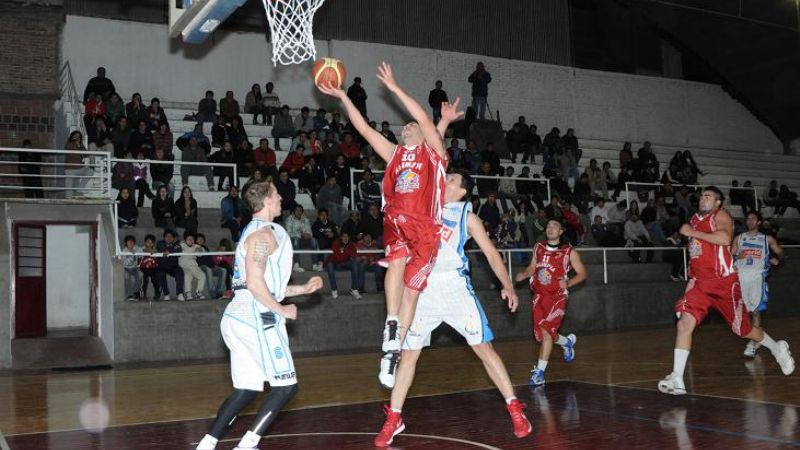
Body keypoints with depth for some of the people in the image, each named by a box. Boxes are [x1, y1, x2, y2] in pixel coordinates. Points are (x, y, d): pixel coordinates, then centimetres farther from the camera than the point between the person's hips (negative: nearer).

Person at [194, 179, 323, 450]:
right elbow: (255, 283, -21)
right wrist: (282, 310, -11)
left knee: (246, 390, 11)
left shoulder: (253, 232, 21)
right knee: (285, 387, -3)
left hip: (239, 318, 10)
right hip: (259, 319, -10)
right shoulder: (264, 233, -11)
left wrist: (303, 289, 23)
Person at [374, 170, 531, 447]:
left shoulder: (467, 216, 5)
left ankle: (515, 409, 3)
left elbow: (491, 253, 3)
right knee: (409, 352, 3)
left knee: (483, 347, -5)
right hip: (424, 288, 3)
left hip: (454, 286, -3)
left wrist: (508, 286, -8)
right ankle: (393, 419, 12)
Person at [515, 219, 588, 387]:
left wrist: (568, 283, -16)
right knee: (541, 334, 7)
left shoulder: (570, 252, -4)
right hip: (539, 295, 5)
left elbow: (582, 273, 1)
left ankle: (539, 372, -14)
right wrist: (524, 274, -4)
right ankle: (567, 342, 39)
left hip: (557, 297, -5)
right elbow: (532, 267, 18)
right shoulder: (538, 247, 8)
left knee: (546, 331, -18)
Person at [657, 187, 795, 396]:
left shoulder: (720, 216, -8)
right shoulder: (695, 219, 14)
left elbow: (725, 238, -30)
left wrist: (692, 232, -24)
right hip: (699, 283, 5)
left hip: (724, 283, -5)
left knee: (743, 329, 7)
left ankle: (778, 349, 37)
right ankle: (677, 380, -17)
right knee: (684, 324, -15)